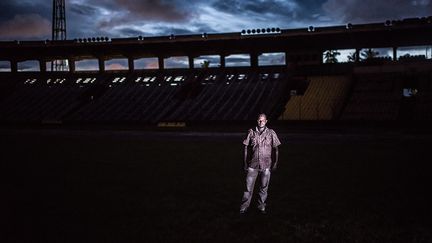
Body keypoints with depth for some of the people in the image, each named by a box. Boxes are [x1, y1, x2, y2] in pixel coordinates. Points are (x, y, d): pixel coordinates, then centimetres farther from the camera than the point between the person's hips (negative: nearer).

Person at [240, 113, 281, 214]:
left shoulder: (271, 133, 0)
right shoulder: (251, 133, 2)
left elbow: (276, 149, 5)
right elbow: (246, 147, 7)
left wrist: (275, 162, -1)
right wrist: (245, 162, 4)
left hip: (266, 165, 0)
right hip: (253, 164, 0)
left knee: (264, 187, 8)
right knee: (249, 186, 0)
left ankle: (261, 207, 21)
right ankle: (244, 207, 9)